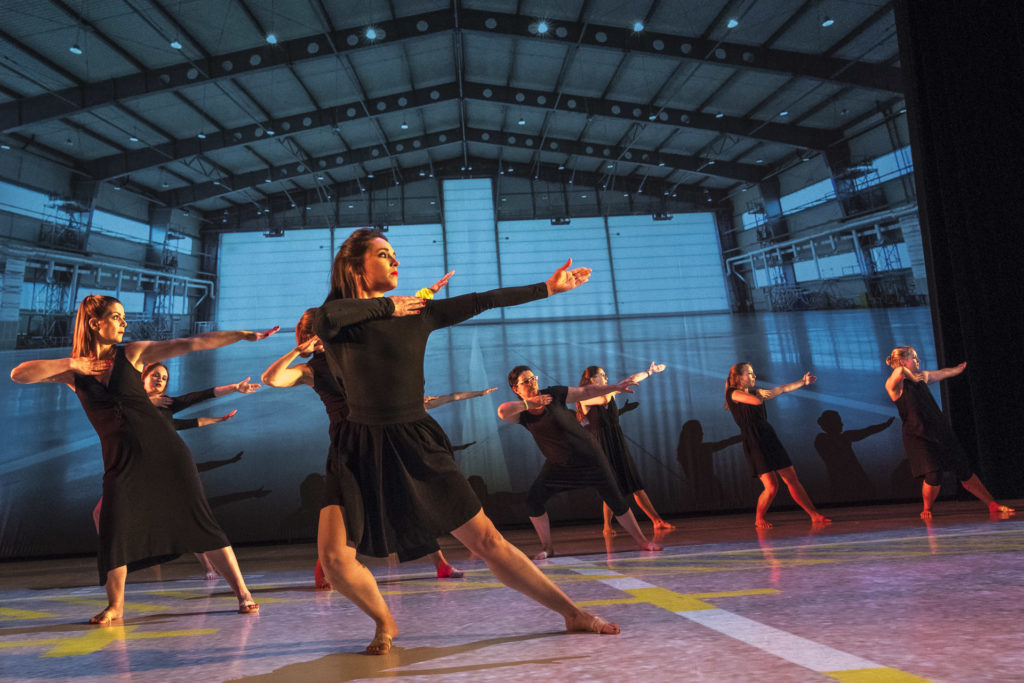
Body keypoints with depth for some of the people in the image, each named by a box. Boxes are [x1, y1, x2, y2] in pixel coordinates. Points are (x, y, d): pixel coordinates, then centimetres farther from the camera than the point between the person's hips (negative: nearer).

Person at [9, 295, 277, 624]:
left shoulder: (132, 353, 5)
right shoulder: (72, 369, 8)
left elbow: (192, 343, -2)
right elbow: (18, 374, -2)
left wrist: (243, 335, -7)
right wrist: (72, 364, -8)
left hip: (164, 448, -1)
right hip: (121, 460, 1)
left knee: (200, 520, -1)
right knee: (114, 533, -5)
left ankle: (242, 592, 4)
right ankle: (115, 606, 19)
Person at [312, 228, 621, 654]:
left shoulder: (419, 314, 7)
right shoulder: (338, 315, 0)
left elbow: (482, 301, 11)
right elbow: (327, 319, -25)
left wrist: (547, 287, 14)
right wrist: (387, 305, -11)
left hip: (416, 446, 1)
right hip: (360, 450, -1)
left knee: (487, 541, 1)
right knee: (334, 557, -14)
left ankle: (573, 614, 13)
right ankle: (385, 623, 17)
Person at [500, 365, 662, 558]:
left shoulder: (553, 394, -10)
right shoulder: (522, 412, -10)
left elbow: (586, 391, -3)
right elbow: (502, 411, -32)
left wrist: (615, 387, -8)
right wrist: (530, 403, -35)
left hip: (587, 454, -1)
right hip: (558, 464, 1)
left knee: (615, 498, 0)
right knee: (533, 498, -14)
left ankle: (642, 541, 14)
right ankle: (547, 547, 4)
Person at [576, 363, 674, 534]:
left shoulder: (609, 392, 14)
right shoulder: (584, 398, -6)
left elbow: (632, 379, 23)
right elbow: (603, 399, -26)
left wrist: (650, 371, 29)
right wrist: (614, 389, -9)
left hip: (617, 443, 6)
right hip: (602, 446, -6)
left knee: (635, 483, 2)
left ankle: (657, 521, -1)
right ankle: (607, 527, 4)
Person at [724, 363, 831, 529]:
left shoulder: (755, 392, 17)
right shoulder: (734, 393, -7)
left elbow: (783, 389, 25)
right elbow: (756, 401, -22)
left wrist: (802, 382, 25)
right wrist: (762, 394, 0)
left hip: (770, 440, 7)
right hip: (754, 444, -7)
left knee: (792, 479, 8)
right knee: (771, 486, -11)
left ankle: (814, 515, 16)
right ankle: (759, 519, 12)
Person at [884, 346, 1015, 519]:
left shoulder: (922, 376, 14)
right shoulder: (894, 385, -11)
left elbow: (942, 373, 36)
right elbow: (899, 371, -36)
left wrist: (959, 369, 52)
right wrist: (911, 376, -18)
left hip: (941, 433, 7)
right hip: (918, 437, -7)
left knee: (965, 472, 10)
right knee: (933, 477, -19)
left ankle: (993, 505, 25)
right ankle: (926, 510, 8)